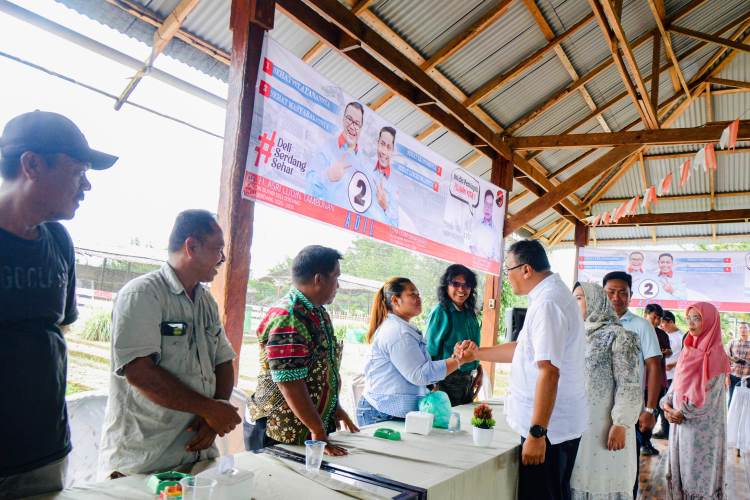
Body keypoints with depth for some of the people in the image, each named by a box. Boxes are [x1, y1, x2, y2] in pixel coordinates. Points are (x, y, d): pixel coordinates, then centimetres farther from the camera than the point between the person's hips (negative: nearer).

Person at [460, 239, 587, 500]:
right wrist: (478, 353, 20)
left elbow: (548, 371, -27)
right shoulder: (554, 294, 11)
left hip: (549, 427, -10)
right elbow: (524, 349, 19)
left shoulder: (547, 303, -21)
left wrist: (537, 433, -25)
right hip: (560, 424, 10)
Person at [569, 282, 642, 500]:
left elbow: (628, 384, -12)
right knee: (578, 481, 8)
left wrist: (620, 424, -18)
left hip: (604, 426, -6)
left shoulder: (617, 335, -6)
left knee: (604, 482, 1)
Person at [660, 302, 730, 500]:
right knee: (679, 466, 14)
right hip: (679, 421, 7)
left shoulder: (715, 354, -13)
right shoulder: (688, 349, 8)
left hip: (702, 424, -6)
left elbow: (710, 394, -16)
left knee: (699, 470, 4)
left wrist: (683, 413, -12)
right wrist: (667, 404, -4)